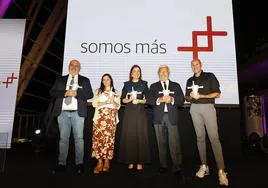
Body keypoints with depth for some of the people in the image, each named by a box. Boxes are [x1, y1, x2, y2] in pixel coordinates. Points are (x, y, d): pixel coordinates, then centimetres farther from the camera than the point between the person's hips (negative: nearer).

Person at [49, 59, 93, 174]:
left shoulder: (85, 80, 12)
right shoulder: (60, 79, 17)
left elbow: (90, 94, 1)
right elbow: (52, 92, 6)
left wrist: (76, 93, -13)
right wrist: (64, 93, -10)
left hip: (77, 113, -2)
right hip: (63, 113, 2)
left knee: (78, 138, 0)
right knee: (63, 138, 6)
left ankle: (79, 164, 8)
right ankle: (61, 164, 13)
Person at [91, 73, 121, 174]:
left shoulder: (115, 92, 19)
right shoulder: (98, 91, 18)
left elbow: (118, 106, 11)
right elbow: (94, 103, 6)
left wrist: (113, 102, -8)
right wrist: (106, 102, -6)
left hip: (111, 117, 0)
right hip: (100, 116, 0)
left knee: (109, 138, -7)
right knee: (98, 137, -10)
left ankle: (107, 161, 0)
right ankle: (100, 162, -6)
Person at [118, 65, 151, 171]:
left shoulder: (144, 84, 9)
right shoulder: (126, 84, 12)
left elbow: (147, 99, 6)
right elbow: (122, 99, 9)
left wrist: (139, 100, -11)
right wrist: (129, 99, -9)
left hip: (140, 112, -1)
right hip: (129, 113, 1)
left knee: (140, 136, -2)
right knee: (129, 136, -1)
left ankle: (140, 162, 8)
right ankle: (130, 161, 9)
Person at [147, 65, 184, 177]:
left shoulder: (176, 85, 15)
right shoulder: (153, 86, 13)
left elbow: (181, 100, 5)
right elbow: (149, 100, 0)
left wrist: (172, 99, -14)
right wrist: (159, 99, -16)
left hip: (172, 117, -1)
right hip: (159, 117, 1)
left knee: (174, 142, -8)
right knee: (161, 142, 7)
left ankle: (177, 167, -1)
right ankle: (163, 166, 18)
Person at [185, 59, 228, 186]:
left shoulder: (210, 76, 2)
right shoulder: (190, 80, 16)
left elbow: (217, 94, -3)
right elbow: (187, 98, 17)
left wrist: (201, 96, -15)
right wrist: (190, 96, -6)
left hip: (207, 107, -4)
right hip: (194, 109, 4)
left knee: (214, 137, -12)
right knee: (200, 137, 4)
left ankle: (221, 171, -11)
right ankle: (204, 166, 10)